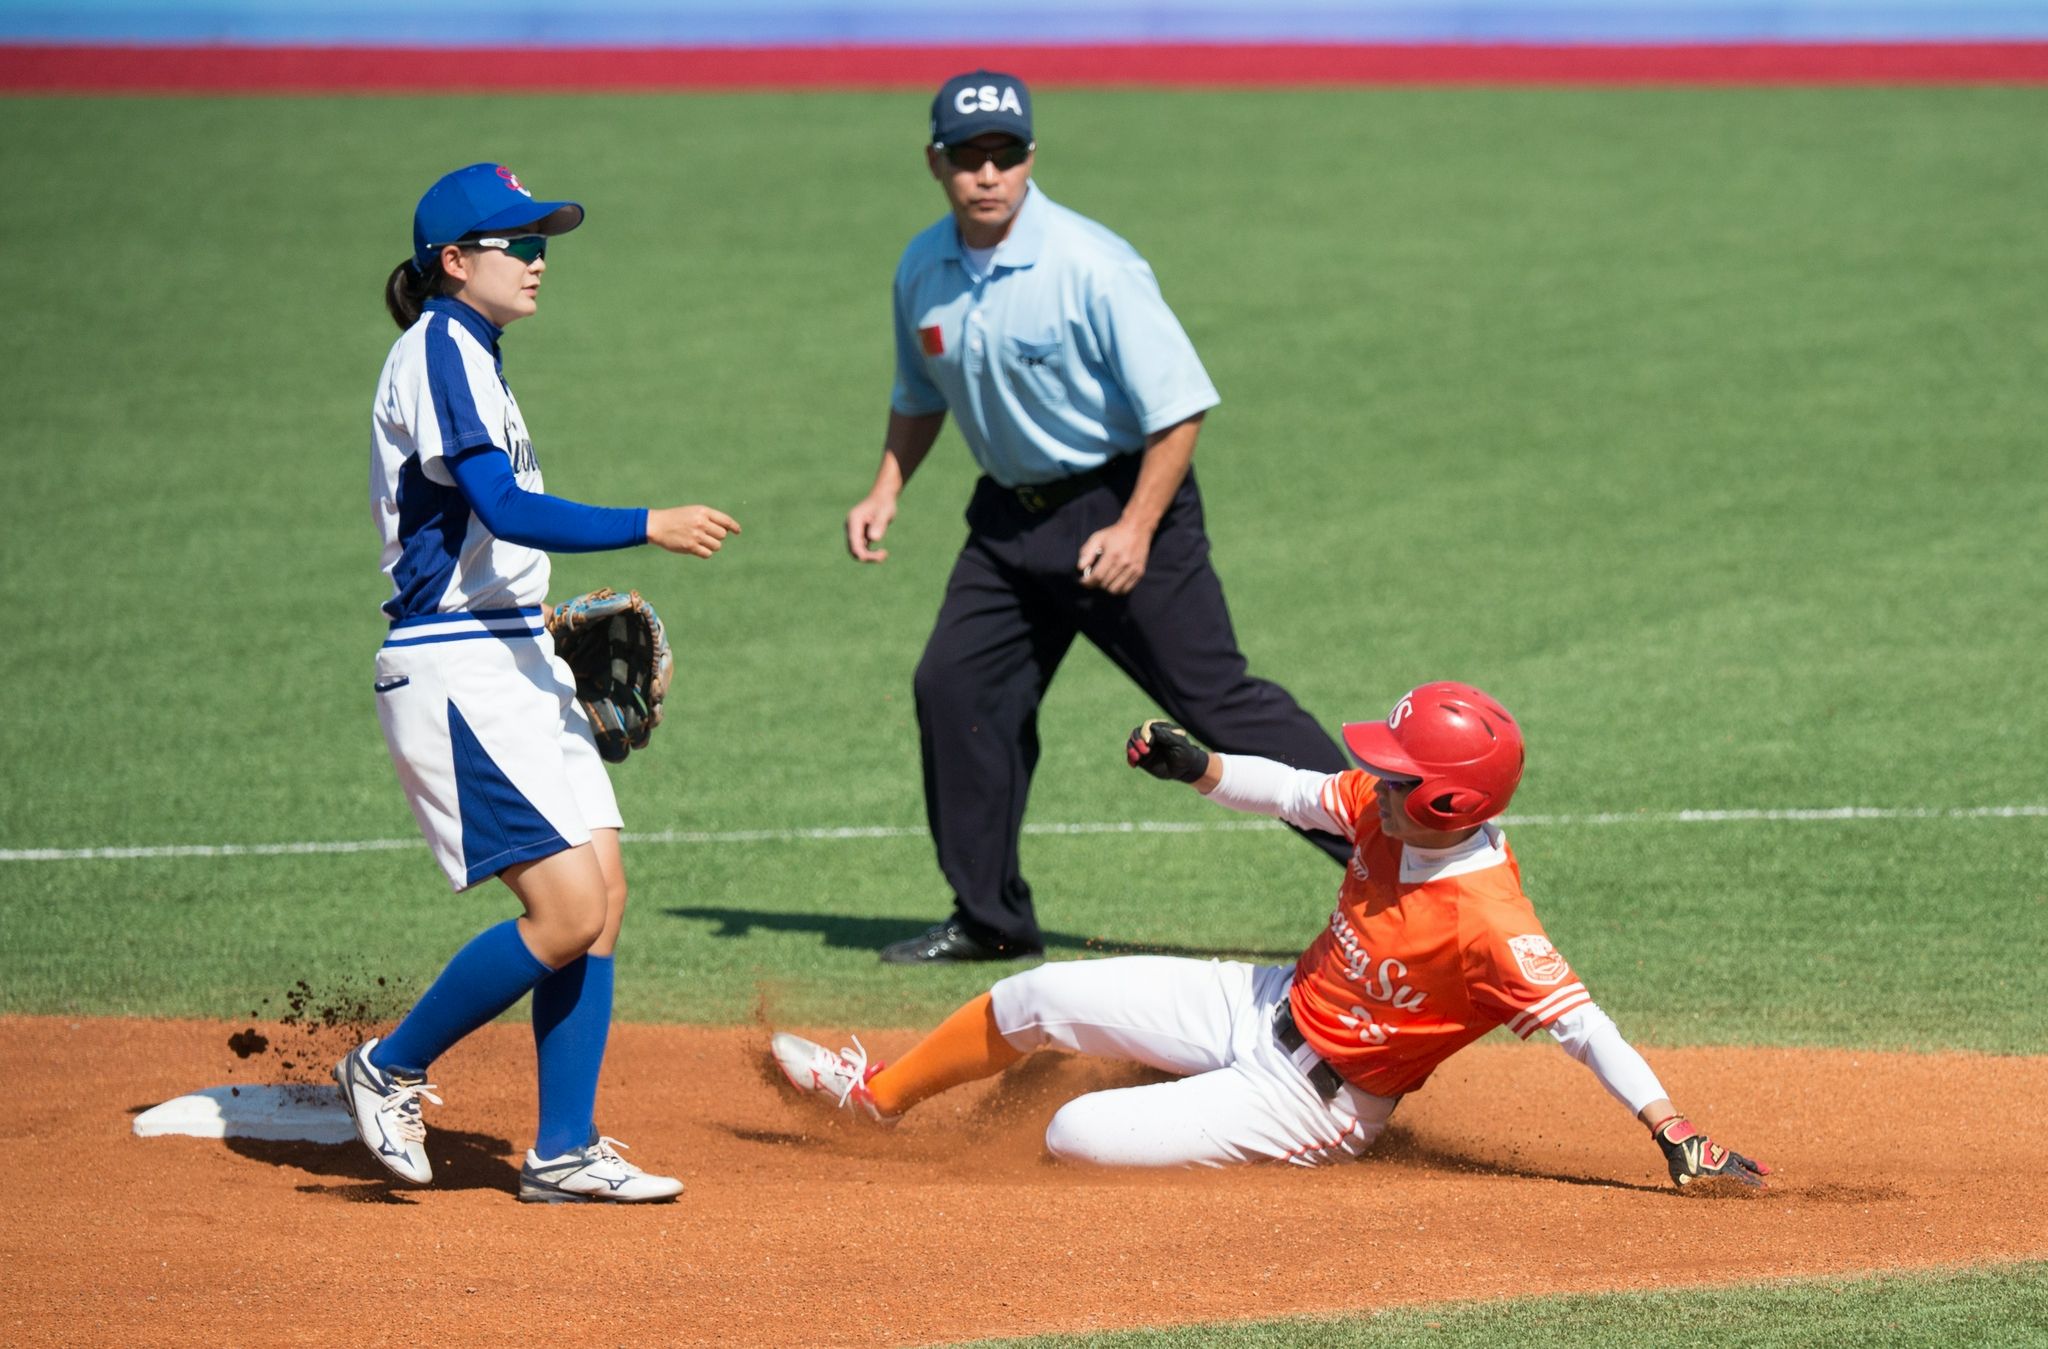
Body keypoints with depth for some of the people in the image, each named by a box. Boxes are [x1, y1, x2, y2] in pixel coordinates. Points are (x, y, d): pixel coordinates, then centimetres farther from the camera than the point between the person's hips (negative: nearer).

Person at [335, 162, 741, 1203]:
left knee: (602, 897, 4)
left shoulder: (467, 356, 18)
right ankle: (389, 1072, 2)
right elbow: (505, 511, -24)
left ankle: (564, 1151, 7)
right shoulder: (439, 351, -13)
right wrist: (650, 527, -28)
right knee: (566, 911, -14)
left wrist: (557, 632, 18)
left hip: (513, 661, 10)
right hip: (453, 673, -10)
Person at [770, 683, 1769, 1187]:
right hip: (1265, 1004, 7)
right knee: (1039, 999, 8)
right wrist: (1197, 768, -9)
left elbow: (1579, 1024, -37)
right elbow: (1298, 792, 4)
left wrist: (1675, 1133, -44)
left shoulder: (1488, 923, -34)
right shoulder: (1389, 810, -11)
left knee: (1075, 1139, -16)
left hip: (1306, 1102, -7)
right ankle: (880, 1093, 32)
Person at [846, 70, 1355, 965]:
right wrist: (885, 491, 7)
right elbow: (921, 396, 20)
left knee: (1217, 699, -10)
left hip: (1120, 503, -7)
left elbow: (1179, 405, -19)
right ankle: (990, 920, 16)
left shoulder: (1091, 267, -20)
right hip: (1011, 514, 7)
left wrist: (1137, 530, -24)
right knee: (955, 690, 3)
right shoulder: (923, 272, 1)